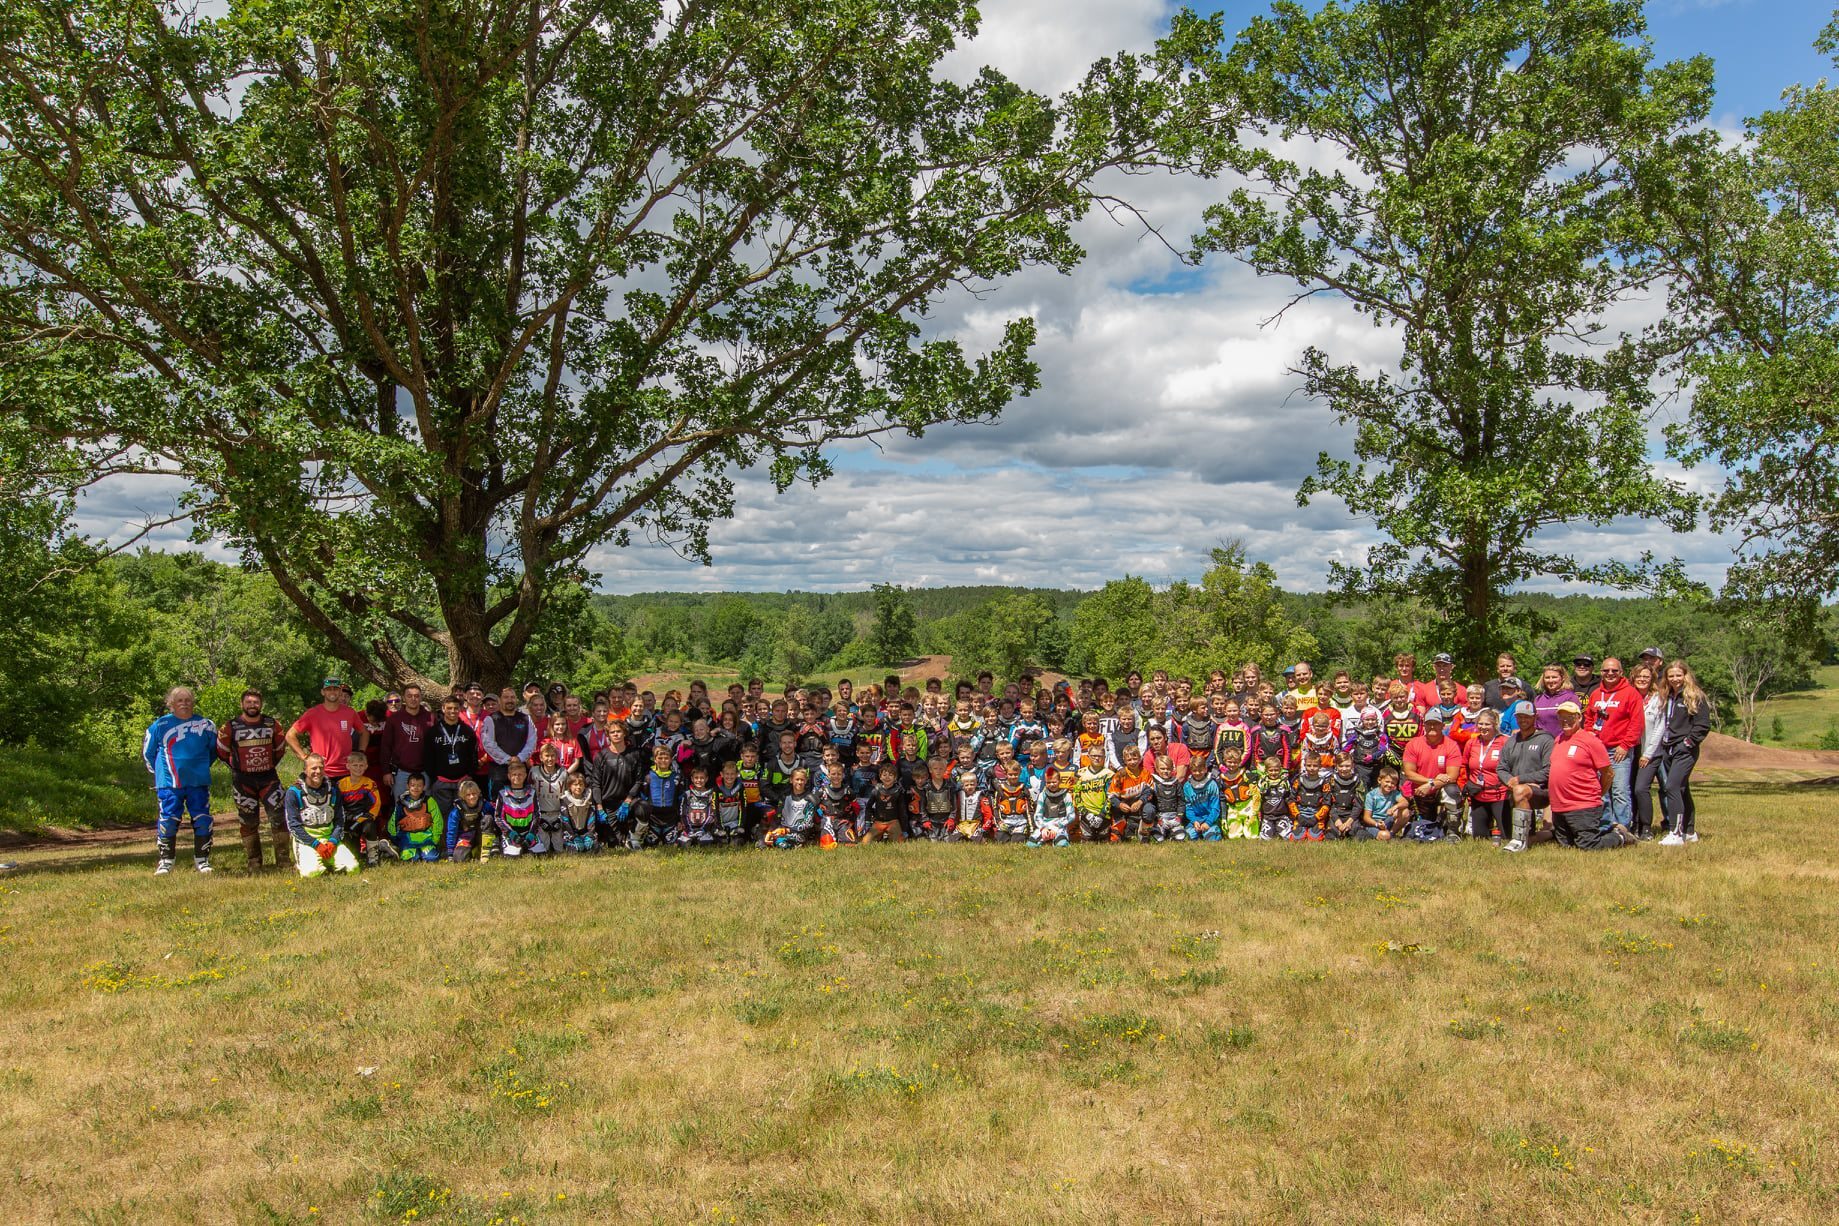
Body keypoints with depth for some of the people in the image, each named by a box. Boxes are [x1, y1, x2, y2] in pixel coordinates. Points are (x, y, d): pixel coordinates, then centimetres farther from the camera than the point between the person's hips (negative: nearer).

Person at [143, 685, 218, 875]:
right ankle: (165, 861, 7)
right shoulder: (160, 725, 1)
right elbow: (147, 752, 13)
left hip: (199, 783, 2)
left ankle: (202, 860, 10)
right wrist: (159, 771, 13)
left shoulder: (205, 725, 5)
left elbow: (214, 749, 21)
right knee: (168, 821, -4)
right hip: (169, 783, -1)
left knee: (203, 821, 1)